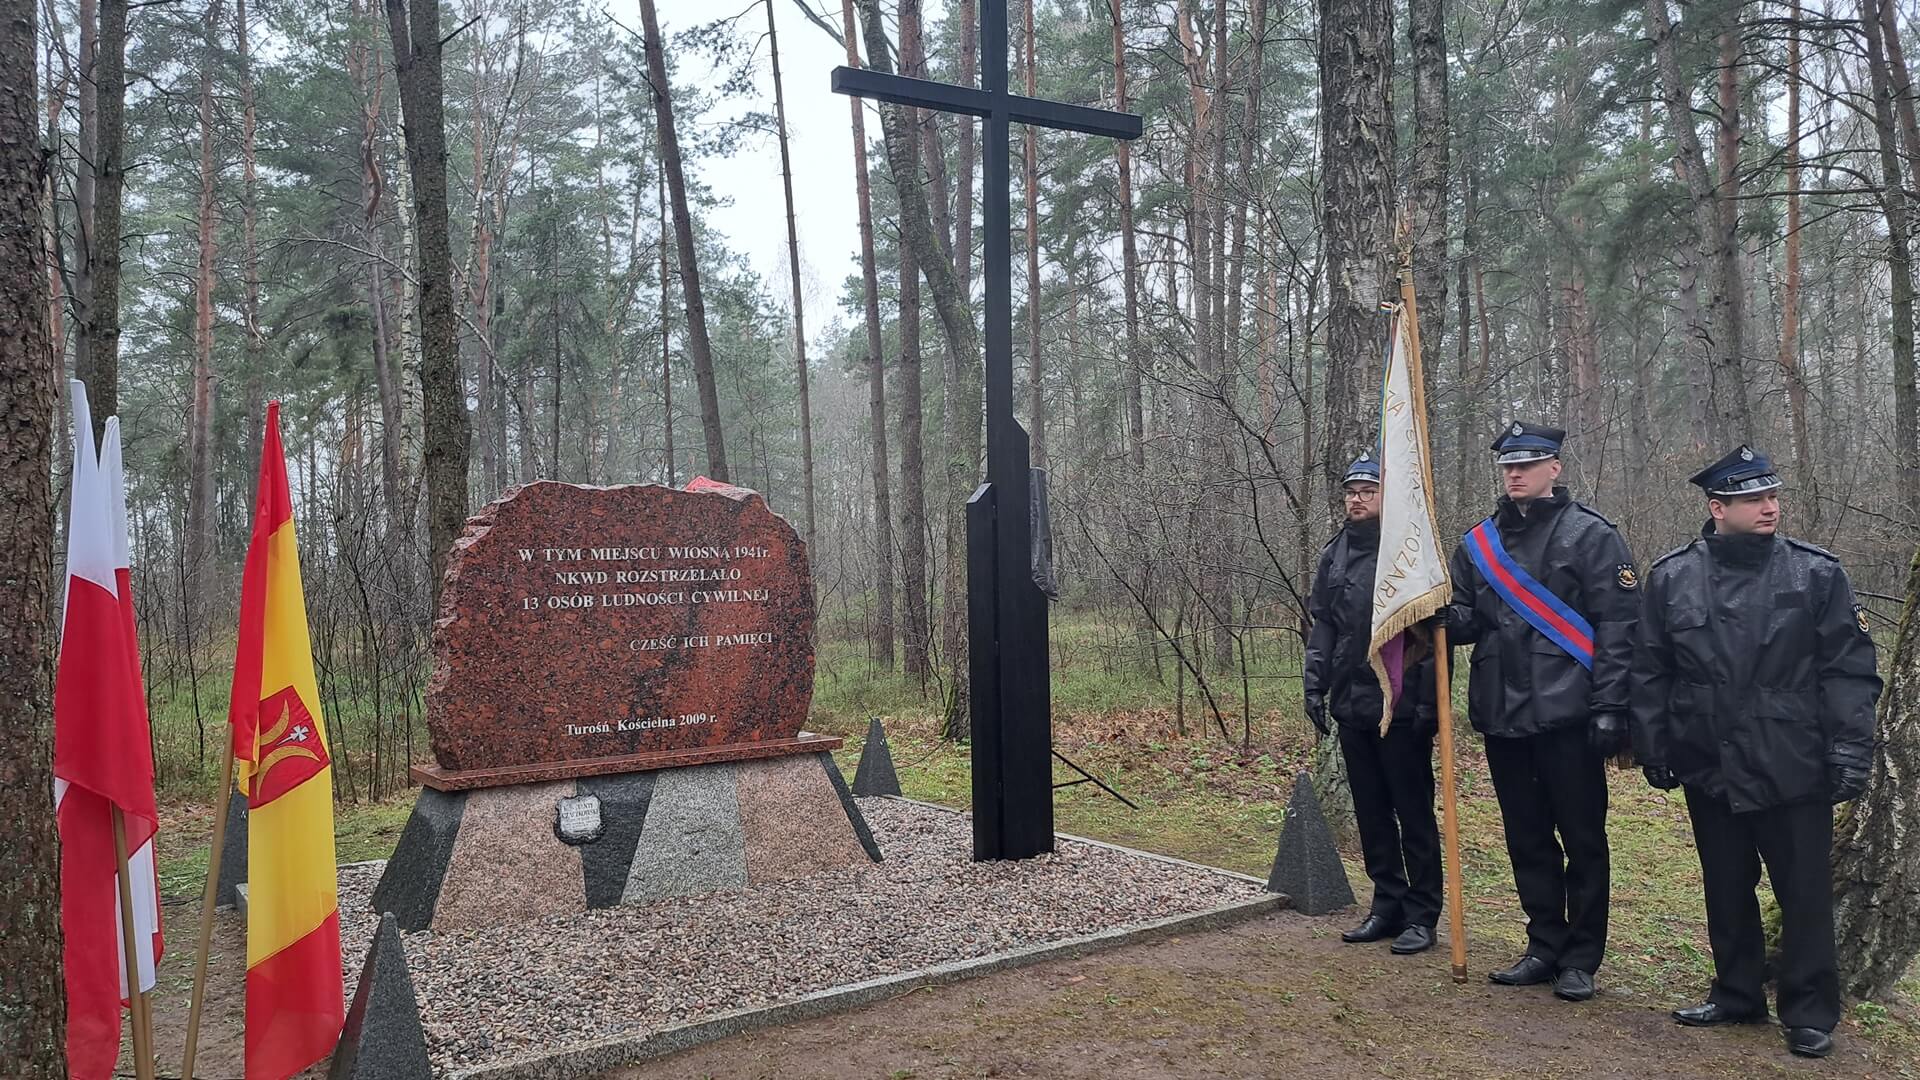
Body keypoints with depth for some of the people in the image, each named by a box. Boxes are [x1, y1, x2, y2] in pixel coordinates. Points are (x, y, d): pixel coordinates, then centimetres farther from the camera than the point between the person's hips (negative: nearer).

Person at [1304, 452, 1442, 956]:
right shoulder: (1335, 554, 11)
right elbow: (1322, 626, 15)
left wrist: (1428, 700, -15)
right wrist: (1315, 685, 8)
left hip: (1402, 710, -6)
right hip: (1352, 707, 6)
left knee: (1414, 814, 3)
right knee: (1370, 811, 13)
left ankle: (1421, 915, 14)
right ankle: (1387, 905, 24)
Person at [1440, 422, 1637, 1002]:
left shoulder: (1591, 535, -3)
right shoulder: (1478, 543, 13)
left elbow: (1618, 626, -7)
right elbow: (1467, 619, 18)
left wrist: (1611, 708, -14)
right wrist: (1449, 617, -7)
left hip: (1568, 714, -5)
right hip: (1503, 715, 5)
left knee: (1582, 840, 4)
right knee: (1527, 840, 13)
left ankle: (1581, 960, 16)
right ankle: (1545, 949, 25)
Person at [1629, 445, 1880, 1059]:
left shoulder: (1817, 574, -2)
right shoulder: (1671, 579, 1)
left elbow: (1849, 669, -2)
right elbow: (1650, 673, 6)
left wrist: (1851, 749, -9)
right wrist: (1653, 749, 3)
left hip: (1795, 772, -2)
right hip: (1710, 771, 2)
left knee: (1805, 894, 6)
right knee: (1726, 892, 15)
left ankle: (1810, 1014, 21)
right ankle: (1737, 997, 31)